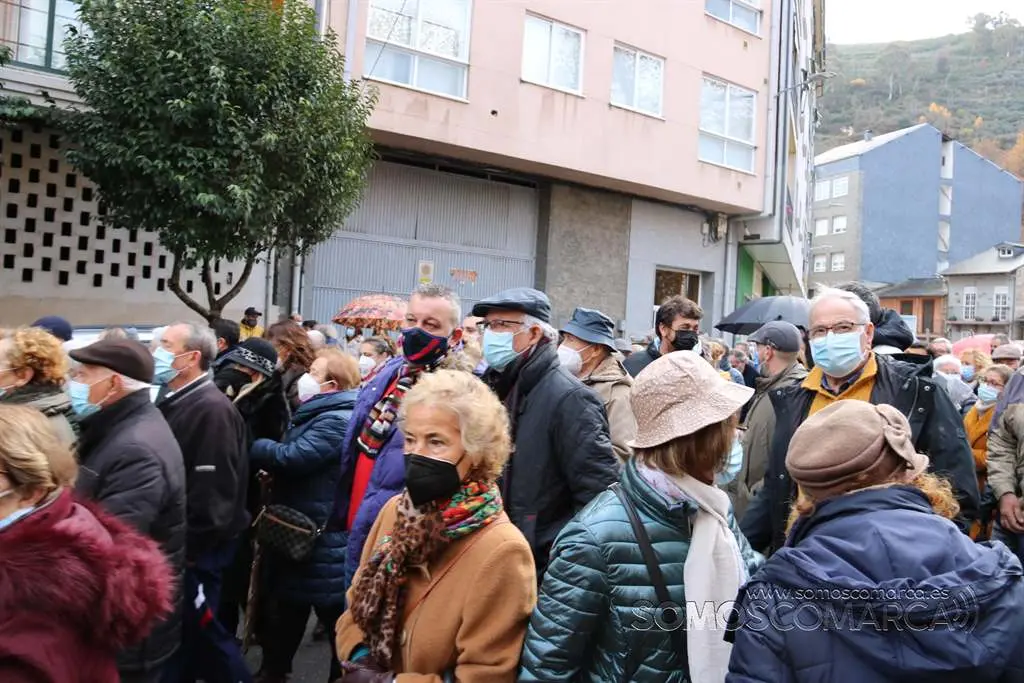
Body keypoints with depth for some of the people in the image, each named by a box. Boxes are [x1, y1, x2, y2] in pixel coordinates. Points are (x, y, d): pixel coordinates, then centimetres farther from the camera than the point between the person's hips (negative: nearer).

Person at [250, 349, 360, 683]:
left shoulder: (337, 420, -22)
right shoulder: (318, 414, 12)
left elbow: (292, 457, -28)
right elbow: (291, 455, 20)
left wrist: (249, 446, -14)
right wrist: (271, 473, 0)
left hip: (323, 536, -10)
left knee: (334, 611, 6)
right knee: (287, 604, 23)